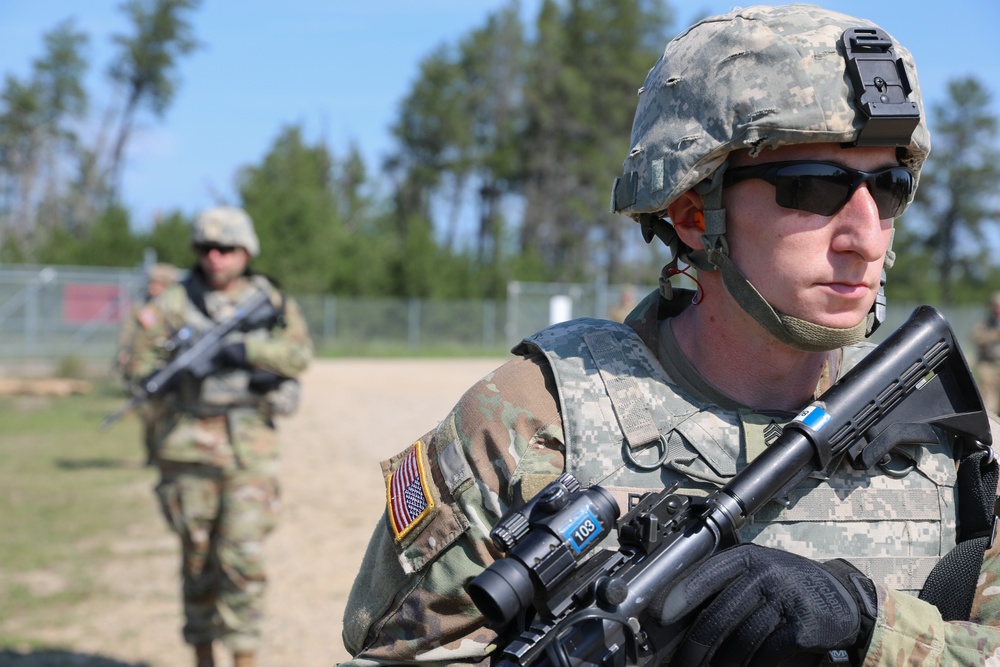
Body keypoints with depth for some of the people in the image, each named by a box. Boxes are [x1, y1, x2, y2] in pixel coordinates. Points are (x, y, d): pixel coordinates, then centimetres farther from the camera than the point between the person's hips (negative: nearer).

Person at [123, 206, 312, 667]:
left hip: (250, 445, 0)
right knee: (198, 559, 9)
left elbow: (299, 352, -5)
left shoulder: (269, 300, 7)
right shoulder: (174, 304, 1)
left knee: (243, 558, -6)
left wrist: (247, 349, -21)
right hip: (190, 446, 0)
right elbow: (139, 365, -6)